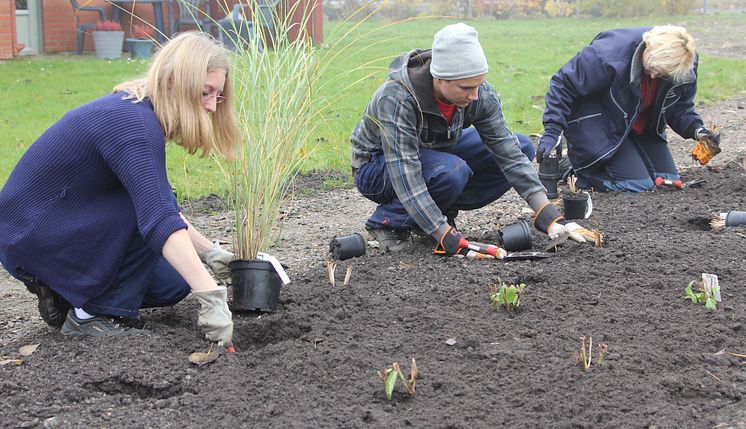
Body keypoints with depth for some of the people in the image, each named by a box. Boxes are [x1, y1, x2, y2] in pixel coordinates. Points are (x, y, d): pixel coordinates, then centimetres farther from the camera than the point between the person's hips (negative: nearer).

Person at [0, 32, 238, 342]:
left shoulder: (137, 113, 4)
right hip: (26, 237, -10)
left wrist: (209, 252, 10)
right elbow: (158, 219, -38)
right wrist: (211, 296, -42)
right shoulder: (133, 123, -26)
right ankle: (89, 315, -14)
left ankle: (61, 290, 13)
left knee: (174, 281, 5)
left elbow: (163, 207, 16)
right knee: (149, 207, -26)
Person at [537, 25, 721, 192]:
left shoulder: (686, 66, -17)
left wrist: (697, 130, -22)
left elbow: (680, 107, -1)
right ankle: (579, 168, 3)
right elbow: (564, 84, -24)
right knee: (637, 184, -18)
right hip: (596, 121, -7)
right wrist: (553, 131, -31)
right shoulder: (611, 53, -34)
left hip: (642, 127, 7)